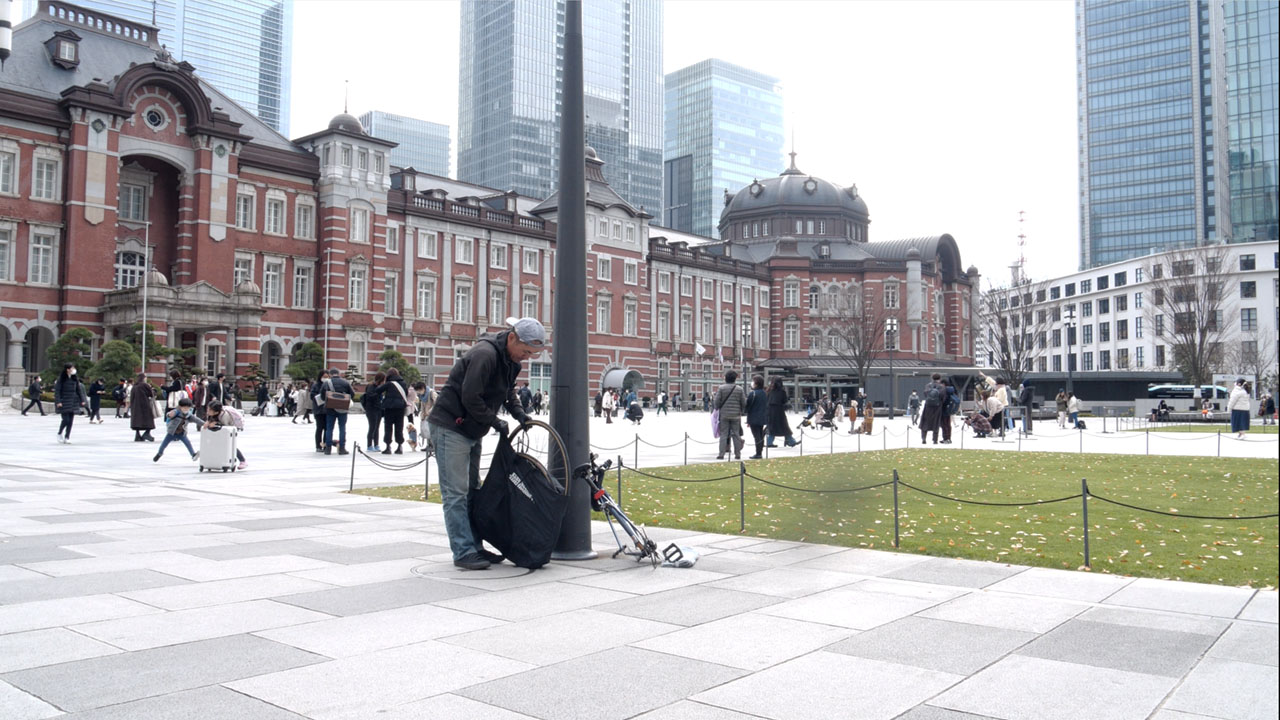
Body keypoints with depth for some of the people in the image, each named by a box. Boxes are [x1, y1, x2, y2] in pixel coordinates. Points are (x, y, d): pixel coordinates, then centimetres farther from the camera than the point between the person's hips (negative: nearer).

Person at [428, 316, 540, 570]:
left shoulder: (511, 360, 6)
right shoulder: (485, 354, -24)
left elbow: (508, 391, 19)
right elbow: (470, 399, -26)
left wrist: (519, 413, 0)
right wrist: (496, 423, -14)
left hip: (472, 431, 10)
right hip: (450, 427, -10)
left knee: (472, 490, 13)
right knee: (456, 493, -7)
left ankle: (474, 547, 19)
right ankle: (464, 552, -5)